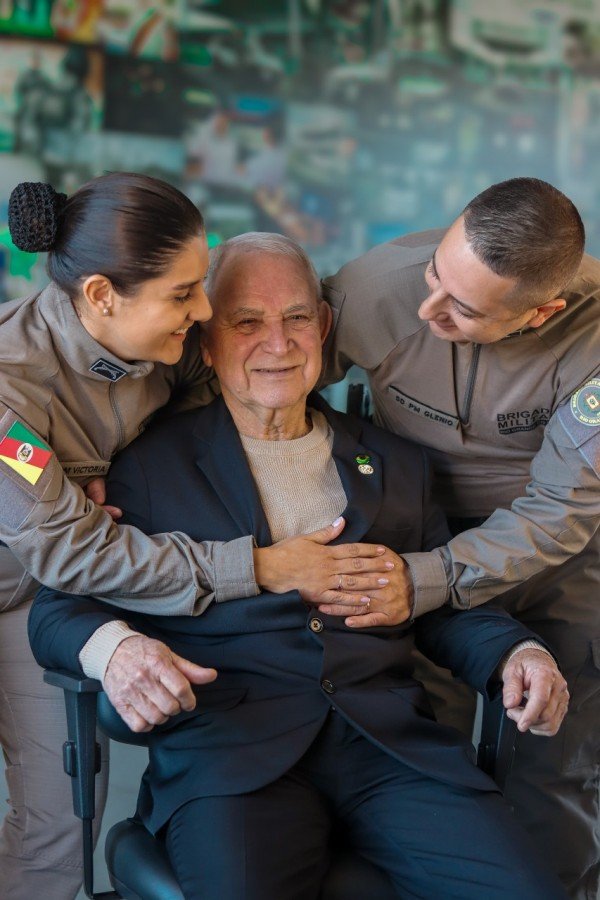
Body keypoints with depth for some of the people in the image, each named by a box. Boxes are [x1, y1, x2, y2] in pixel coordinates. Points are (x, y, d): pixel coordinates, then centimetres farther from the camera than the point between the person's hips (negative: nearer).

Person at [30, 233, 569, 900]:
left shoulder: (394, 463, 21)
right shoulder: (150, 465, 10)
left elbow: (446, 604, 22)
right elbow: (57, 608, 7)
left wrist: (516, 653, 1)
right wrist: (113, 647, -16)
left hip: (393, 741, 4)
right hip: (227, 745, -3)